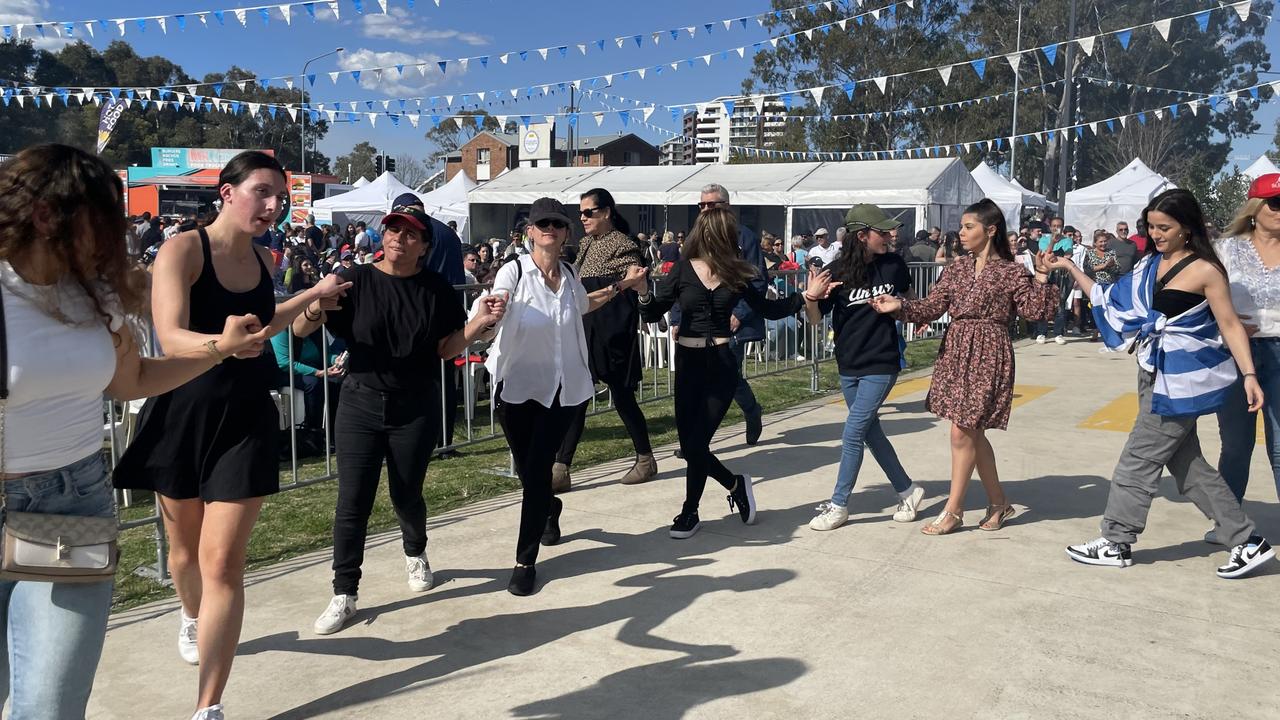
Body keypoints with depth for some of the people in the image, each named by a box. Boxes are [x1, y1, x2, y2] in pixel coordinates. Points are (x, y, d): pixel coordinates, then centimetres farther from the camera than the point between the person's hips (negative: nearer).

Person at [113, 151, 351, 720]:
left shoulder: (260, 258, 4)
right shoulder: (182, 249, -12)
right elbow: (170, 337, -26)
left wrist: (315, 292, 26)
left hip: (245, 417, 2)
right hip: (183, 413, -2)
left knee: (222, 562, -6)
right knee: (185, 545, 19)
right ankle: (192, 617, 53)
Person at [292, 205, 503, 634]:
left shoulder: (436, 289, -1)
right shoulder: (355, 281, -5)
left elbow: (445, 349, 2)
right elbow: (299, 330, -9)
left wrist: (480, 322, -13)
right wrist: (315, 309, -31)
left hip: (415, 409, 1)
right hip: (361, 404, 0)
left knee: (407, 495, 12)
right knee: (352, 501, -1)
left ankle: (415, 554, 44)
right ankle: (344, 594, 13)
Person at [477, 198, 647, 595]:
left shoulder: (569, 274, 0)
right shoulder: (514, 271, -14)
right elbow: (492, 312, -33)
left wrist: (621, 286, 16)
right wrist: (491, 310, -56)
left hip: (562, 388, 2)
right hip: (517, 387, -2)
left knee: (537, 470, -5)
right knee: (527, 470, 13)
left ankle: (526, 561, 6)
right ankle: (550, 508, 48)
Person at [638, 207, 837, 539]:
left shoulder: (736, 273, 2)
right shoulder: (683, 270, -2)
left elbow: (769, 309, 11)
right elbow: (653, 314, -3)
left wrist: (807, 295, 2)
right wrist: (643, 291, -23)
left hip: (722, 363, -1)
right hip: (688, 362, 1)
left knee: (697, 441, -5)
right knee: (689, 443, 4)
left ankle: (690, 512, 14)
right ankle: (736, 484, 30)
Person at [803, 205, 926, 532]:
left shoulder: (894, 264, -5)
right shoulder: (838, 271, -7)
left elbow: (907, 297, 19)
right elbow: (817, 319, -8)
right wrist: (810, 297, -25)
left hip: (881, 366, -2)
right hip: (849, 366, 3)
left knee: (852, 434, -5)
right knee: (871, 433, 13)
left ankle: (839, 505, 8)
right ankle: (907, 490, 32)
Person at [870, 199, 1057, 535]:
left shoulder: (1011, 271, -3)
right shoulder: (956, 269, 10)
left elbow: (1035, 311, -8)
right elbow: (931, 307, 3)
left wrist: (1041, 277, -18)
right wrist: (899, 306, -12)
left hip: (987, 356, -6)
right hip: (955, 352, 6)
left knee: (962, 432, -6)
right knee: (973, 432, 11)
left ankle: (953, 510, 5)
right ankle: (998, 502, 27)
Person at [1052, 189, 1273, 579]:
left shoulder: (1205, 270, -10)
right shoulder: (1150, 265, 10)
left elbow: (1230, 325, -9)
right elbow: (1113, 301, 14)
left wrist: (1249, 375, -15)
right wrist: (1072, 269, 10)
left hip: (1180, 379, -8)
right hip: (1156, 375, 8)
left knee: (1139, 459, -1)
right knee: (1186, 464, 11)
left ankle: (1116, 543, 11)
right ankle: (1248, 542, 20)